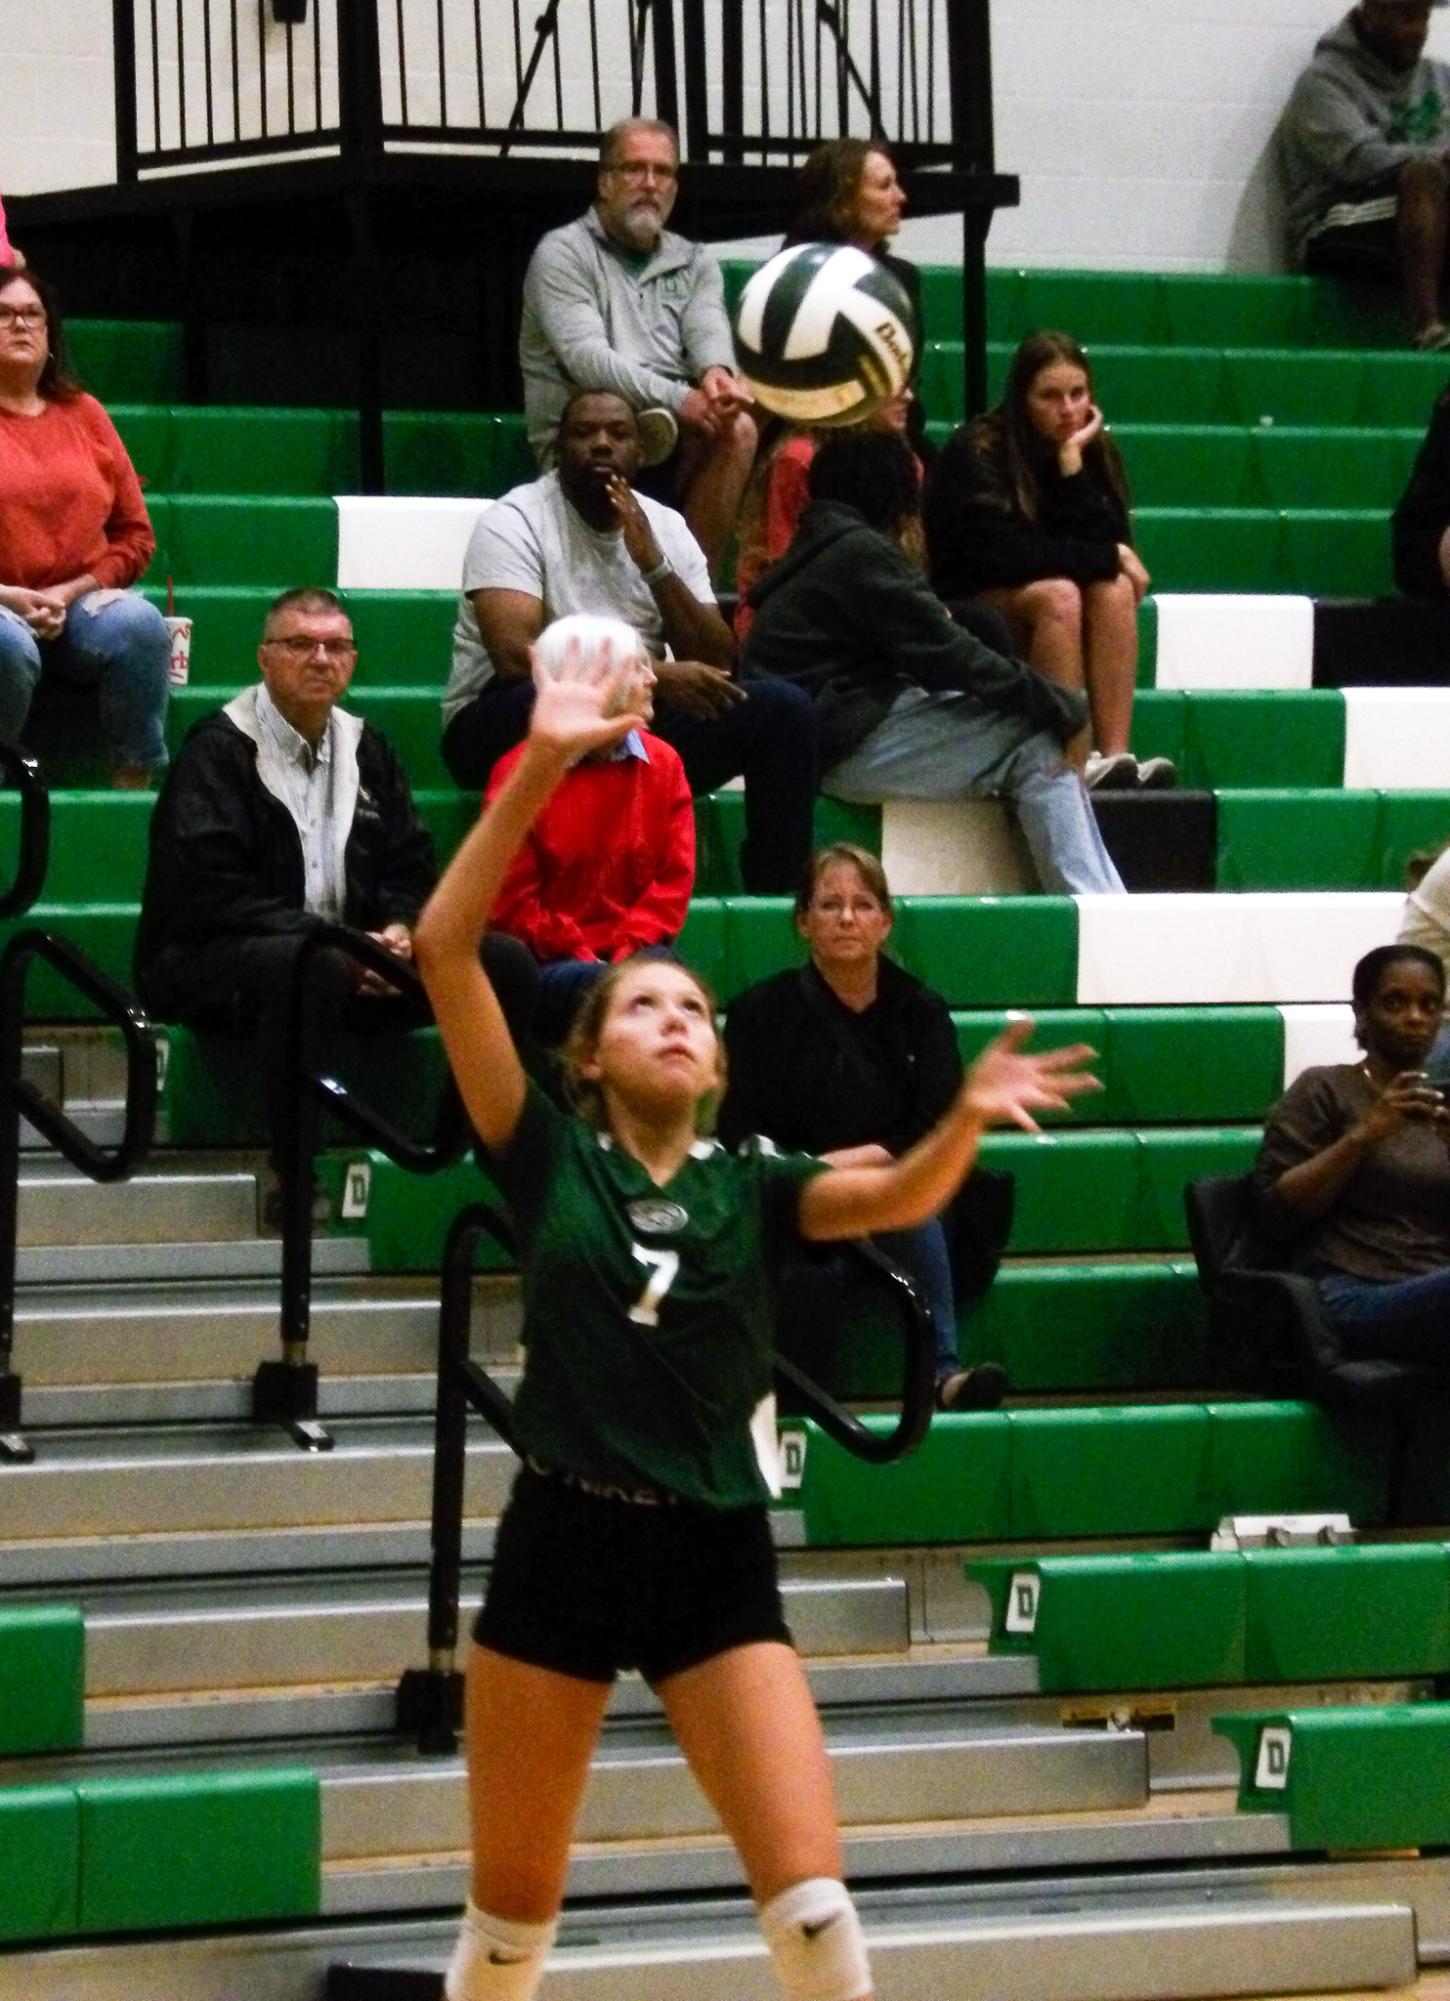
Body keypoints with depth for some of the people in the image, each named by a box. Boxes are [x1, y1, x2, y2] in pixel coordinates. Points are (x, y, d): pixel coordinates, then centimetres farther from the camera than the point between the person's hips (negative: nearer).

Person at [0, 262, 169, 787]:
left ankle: (135, 783, -24)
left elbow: (135, 535, 12)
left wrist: (69, 595, -4)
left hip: (78, 604, 3)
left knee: (140, 623, -29)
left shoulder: (82, 414, 13)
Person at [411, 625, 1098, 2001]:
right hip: (560, 1547, -1)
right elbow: (443, 948, -7)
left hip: (717, 1558, 1)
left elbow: (900, 1196, -13)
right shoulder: (546, 1158, 2)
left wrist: (969, 1115, -35)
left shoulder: (752, 1189, 7)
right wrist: (540, 765, -14)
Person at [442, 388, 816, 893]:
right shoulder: (514, 523, -9)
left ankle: (774, 898, -10)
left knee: (783, 709, -10)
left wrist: (653, 564, -14)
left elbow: (716, 665, -1)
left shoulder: (665, 526, 7)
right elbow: (516, 655, -26)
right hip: (503, 725, -6)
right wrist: (656, 675, -29)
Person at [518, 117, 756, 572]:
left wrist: (717, 374, -26)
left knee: (737, 428, -27)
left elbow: (708, 332, 1)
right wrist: (677, 399, -25)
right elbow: (587, 358, -11)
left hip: (680, 435, 5)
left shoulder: (695, 263, 22)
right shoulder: (563, 253, 5)